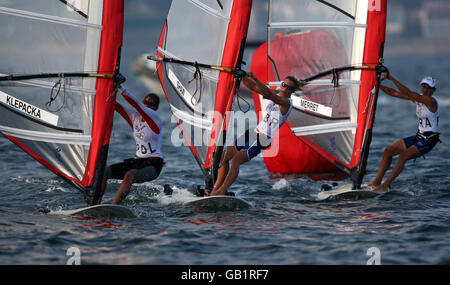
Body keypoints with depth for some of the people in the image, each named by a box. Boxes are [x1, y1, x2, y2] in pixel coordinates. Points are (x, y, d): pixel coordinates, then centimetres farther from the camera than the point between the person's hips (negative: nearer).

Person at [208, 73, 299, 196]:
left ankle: (222, 191, -26)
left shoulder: (286, 102, -14)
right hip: (254, 133, 9)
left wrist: (255, 78, -37)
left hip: (262, 141, -9)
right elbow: (253, 87, 9)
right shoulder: (277, 94, 10)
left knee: (236, 159, -25)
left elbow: (268, 93, -31)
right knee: (224, 156, 6)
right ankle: (215, 188, 14)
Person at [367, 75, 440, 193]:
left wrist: (392, 78, -29)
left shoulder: (431, 100, -19)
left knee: (403, 156, -26)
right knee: (388, 151, 3)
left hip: (429, 140, -9)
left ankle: (385, 186, -22)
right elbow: (394, 93, 5)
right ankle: (376, 182, 8)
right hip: (418, 136, 9)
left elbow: (407, 93, -29)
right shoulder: (417, 97, 6)